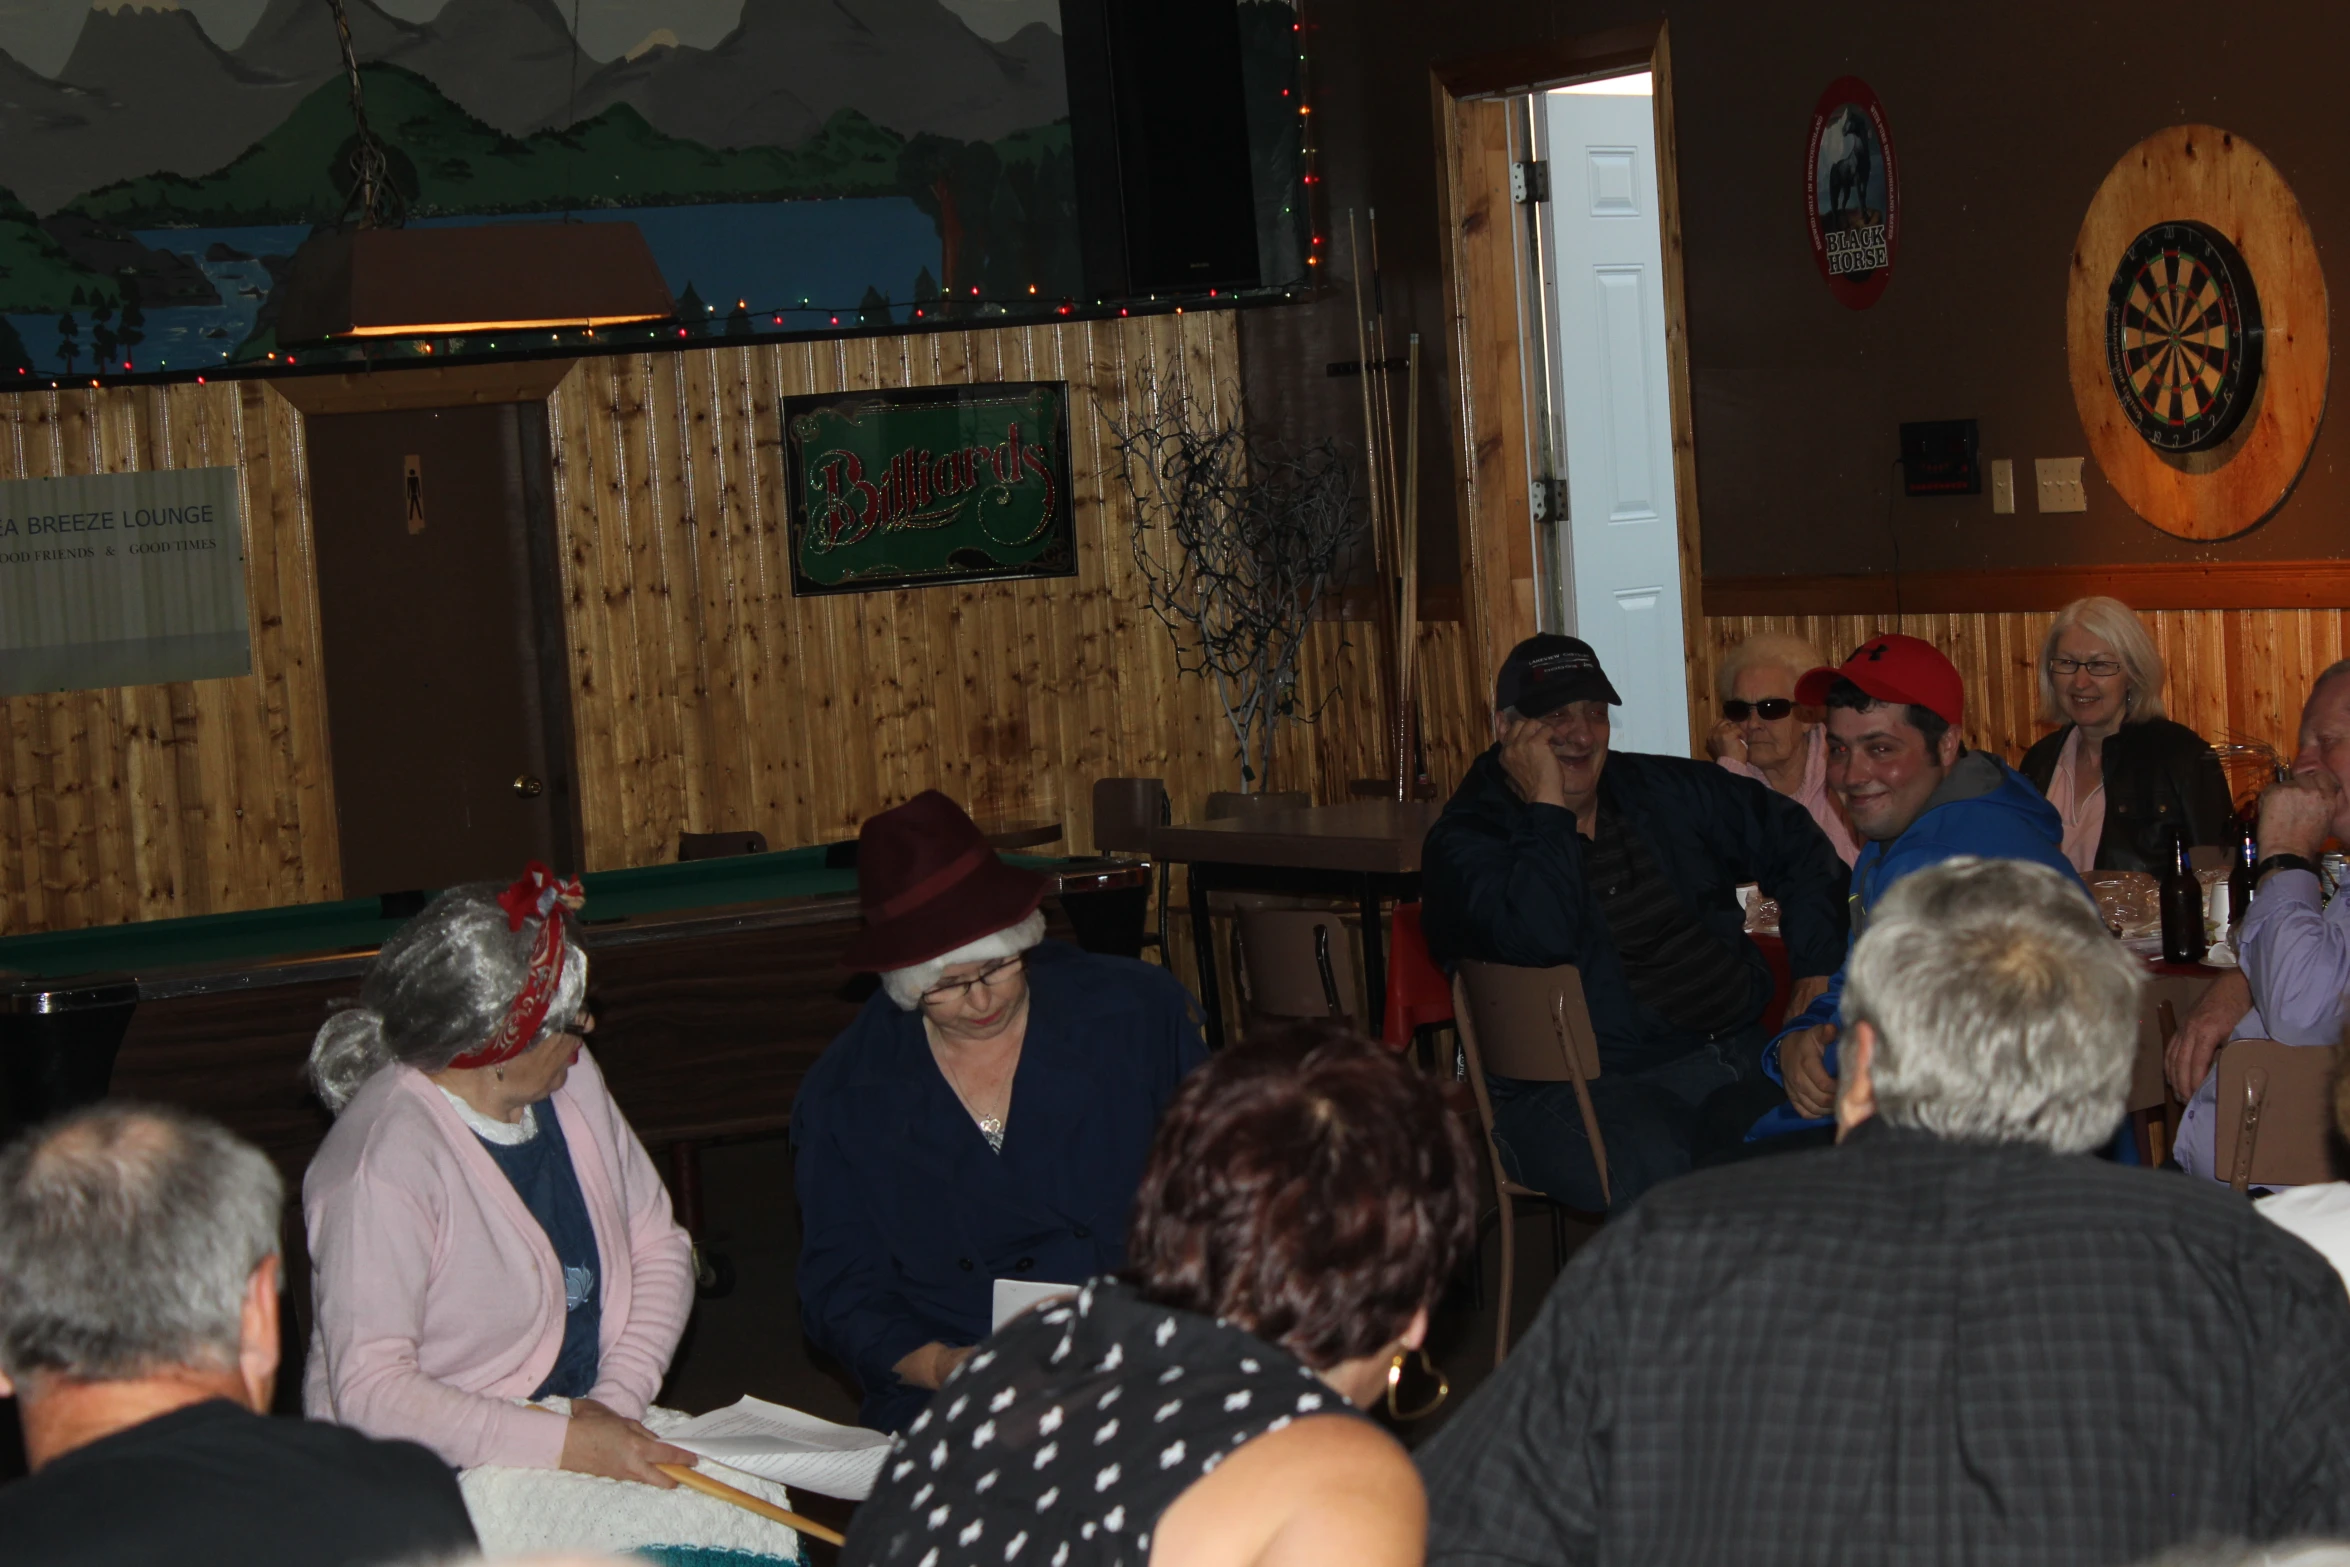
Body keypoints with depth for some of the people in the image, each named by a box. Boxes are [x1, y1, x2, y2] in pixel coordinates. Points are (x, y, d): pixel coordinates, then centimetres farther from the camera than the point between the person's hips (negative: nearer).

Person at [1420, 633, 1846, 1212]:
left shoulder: (1662, 791, 16)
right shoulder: (1465, 843, -1)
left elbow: (1794, 840, 27)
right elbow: (1542, 937, -22)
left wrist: (1818, 970, 15)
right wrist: (1547, 805, -11)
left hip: (1741, 1050, 6)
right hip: (1595, 1088, -6)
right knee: (1655, 1166, -39)